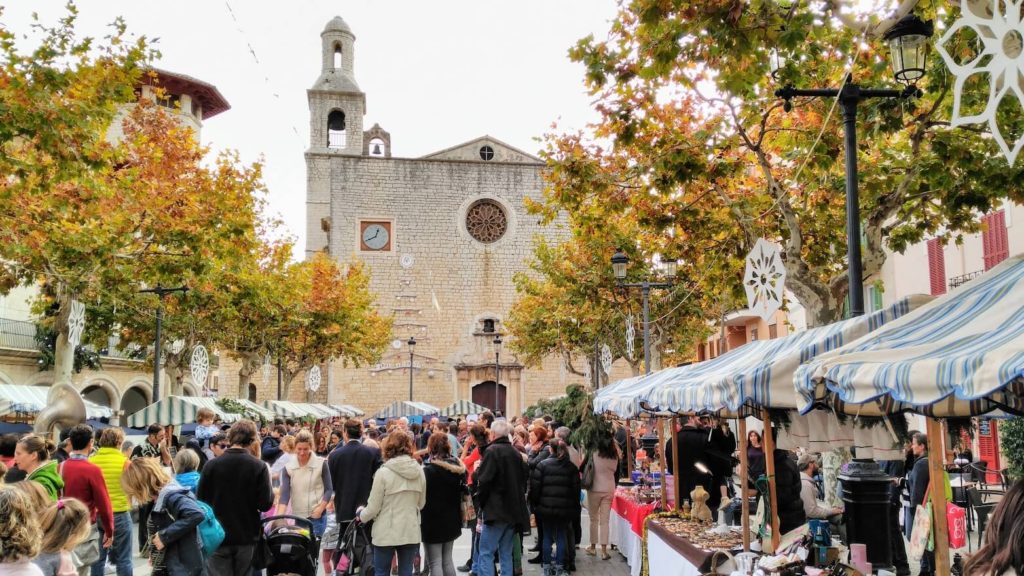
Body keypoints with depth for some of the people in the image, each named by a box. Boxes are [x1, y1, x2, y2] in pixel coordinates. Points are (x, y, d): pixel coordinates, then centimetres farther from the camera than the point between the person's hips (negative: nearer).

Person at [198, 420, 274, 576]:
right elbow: (266, 504, -12)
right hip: (247, 537, 0)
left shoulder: (211, 465, -7)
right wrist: (269, 487, 6)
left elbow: (201, 500, -2)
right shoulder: (259, 467, -11)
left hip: (218, 537, 0)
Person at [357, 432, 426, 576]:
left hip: (386, 533, -3)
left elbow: (373, 507, -8)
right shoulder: (419, 471, 1)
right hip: (411, 532, 4)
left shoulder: (383, 472, -13)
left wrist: (361, 515, 12)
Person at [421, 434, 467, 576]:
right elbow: (462, 490, 15)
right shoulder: (457, 469, 4)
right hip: (451, 520, 7)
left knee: (435, 563, -1)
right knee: (447, 560, 16)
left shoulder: (428, 471, -16)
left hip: (432, 521, -6)